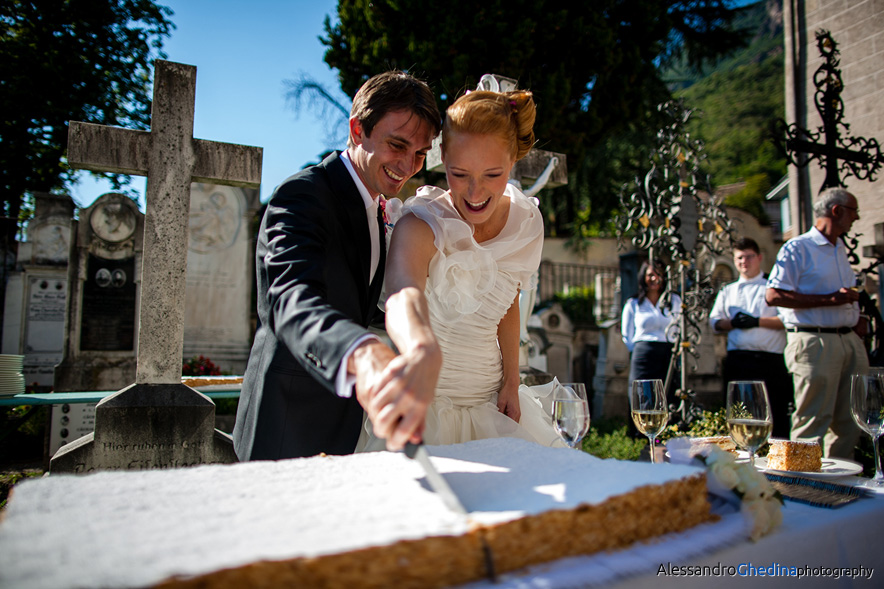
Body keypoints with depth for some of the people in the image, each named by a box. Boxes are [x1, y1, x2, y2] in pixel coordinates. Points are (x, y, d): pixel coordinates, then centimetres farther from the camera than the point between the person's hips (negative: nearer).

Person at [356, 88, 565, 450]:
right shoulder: (420, 224, -22)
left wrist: (511, 382, 2)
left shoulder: (527, 222, -5)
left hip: (490, 397, 4)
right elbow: (403, 294, -44)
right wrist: (421, 347, -65)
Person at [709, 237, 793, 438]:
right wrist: (732, 323, -6)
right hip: (738, 360, 3)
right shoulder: (727, 291, 21)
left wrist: (758, 321, -11)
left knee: (777, 417, -3)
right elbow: (714, 321, 13)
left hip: (771, 360, -3)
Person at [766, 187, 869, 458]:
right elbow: (773, 295, -17)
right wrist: (831, 299, -18)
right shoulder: (797, 248, -6)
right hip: (814, 342, -8)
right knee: (813, 421, -6)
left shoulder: (841, 251, 21)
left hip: (849, 341, 8)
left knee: (850, 420, 10)